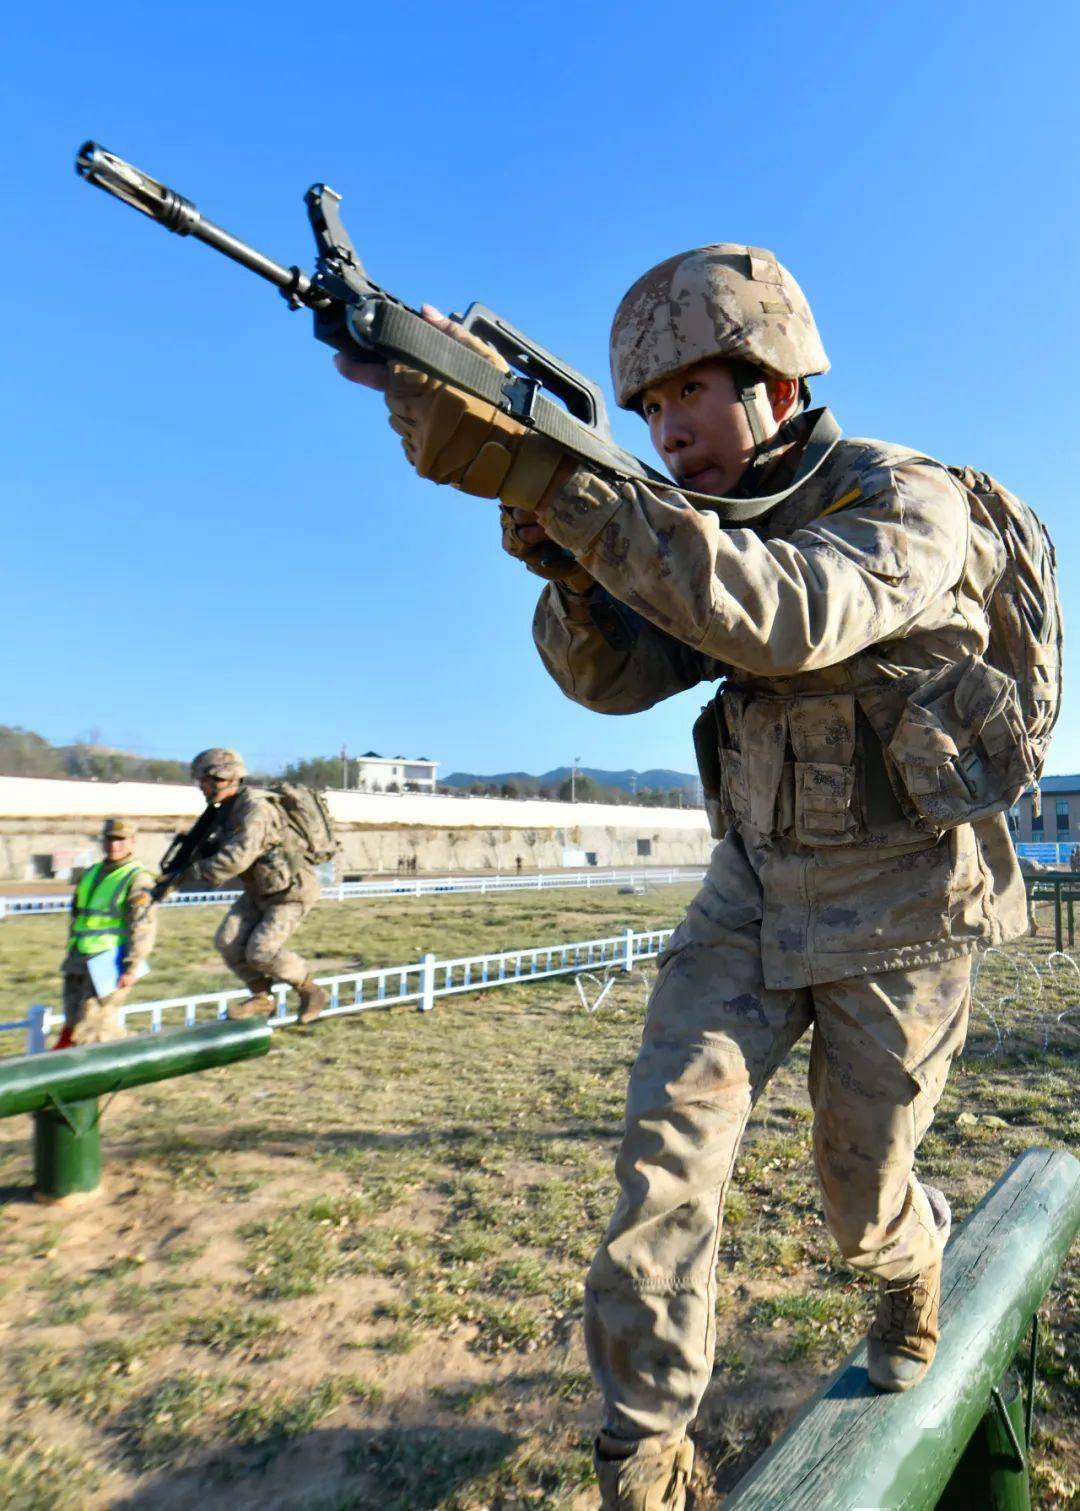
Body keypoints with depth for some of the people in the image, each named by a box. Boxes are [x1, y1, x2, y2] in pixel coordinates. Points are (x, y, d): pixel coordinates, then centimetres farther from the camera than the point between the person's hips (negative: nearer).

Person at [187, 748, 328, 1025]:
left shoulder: (256, 811, -27)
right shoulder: (228, 810, 4)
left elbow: (236, 858, -36)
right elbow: (220, 848, 17)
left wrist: (195, 871, -25)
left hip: (290, 892, -9)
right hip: (259, 891, 9)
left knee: (261, 952, -16)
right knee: (228, 941, -4)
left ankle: (310, 992, 7)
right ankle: (262, 997, 12)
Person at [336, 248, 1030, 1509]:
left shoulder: (909, 503, -17)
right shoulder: (721, 526, 3)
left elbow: (784, 617, -38)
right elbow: (614, 674, -7)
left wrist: (539, 471, -43)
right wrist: (561, 550, -27)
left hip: (898, 907, -4)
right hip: (758, 892, 5)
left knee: (860, 1197, 12)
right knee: (668, 1144, -7)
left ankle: (915, 1269, 50)